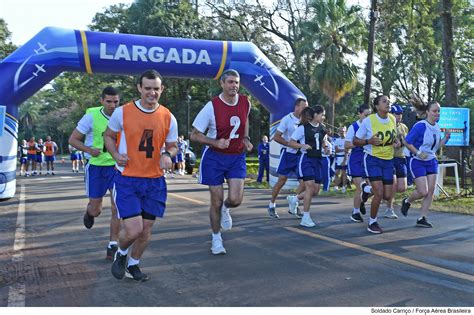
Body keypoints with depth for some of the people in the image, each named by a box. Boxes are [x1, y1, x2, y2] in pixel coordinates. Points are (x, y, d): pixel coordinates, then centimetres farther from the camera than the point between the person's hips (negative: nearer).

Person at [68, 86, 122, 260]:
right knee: (96, 210, 8)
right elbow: (73, 139, -6)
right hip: (96, 167, -1)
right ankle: (89, 211, 47)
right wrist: (89, 150, -23)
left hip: (117, 167, 1)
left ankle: (112, 246, 6)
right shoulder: (91, 117, -12)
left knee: (117, 208, -8)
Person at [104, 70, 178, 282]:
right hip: (126, 179, -3)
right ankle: (121, 254, 24)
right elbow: (108, 135, 9)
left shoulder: (168, 118, 0)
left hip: (154, 181, 3)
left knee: (146, 229, 10)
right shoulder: (122, 112, -6)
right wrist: (116, 155, -10)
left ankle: (133, 265, 36)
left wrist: (168, 155, -13)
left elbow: (172, 146, 11)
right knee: (133, 230, -12)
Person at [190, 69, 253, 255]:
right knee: (216, 202, 3)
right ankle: (216, 239, 24)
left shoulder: (245, 102, -4)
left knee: (236, 200, -10)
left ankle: (225, 209, 29)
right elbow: (194, 135, -11)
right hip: (215, 157, -3)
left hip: (237, 157, 3)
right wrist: (216, 142, -26)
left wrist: (246, 139, 3)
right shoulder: (212, 107, -17)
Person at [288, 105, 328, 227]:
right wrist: (303, 145, -21)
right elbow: (291, 142, -6)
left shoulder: (322, 128, 10)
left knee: (316, 191, 4)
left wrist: (325, 144, 4)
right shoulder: (303, 127, -8)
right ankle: (305, 217, -6)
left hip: (317, 160, 7)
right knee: (310, 187, -15)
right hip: (306, 159, -7)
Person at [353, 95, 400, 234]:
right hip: (372, 159, -5)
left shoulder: (392, 119, 1)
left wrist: (396, 142, -2)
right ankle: (372, 223, 6)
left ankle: (370, 190, 36)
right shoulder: (368, 121, -13)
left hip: (388, 160, 5)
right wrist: (369, 141, -24)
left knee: (387, 196, 1)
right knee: (379, 193, -15)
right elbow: (355, 141, -6)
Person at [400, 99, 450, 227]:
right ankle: (407, 202, 22)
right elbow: (407, 142, -15)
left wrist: (446, 138, -2)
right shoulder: (420, 126, -17)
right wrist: (418, 153, -23)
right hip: (418, 163, -7)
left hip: (432, 162, 7)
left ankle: (422, 218, 10)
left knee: (430, 191, 1)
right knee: (423, 192, -10)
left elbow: (437, 146, 14)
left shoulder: (437, 127, 5)